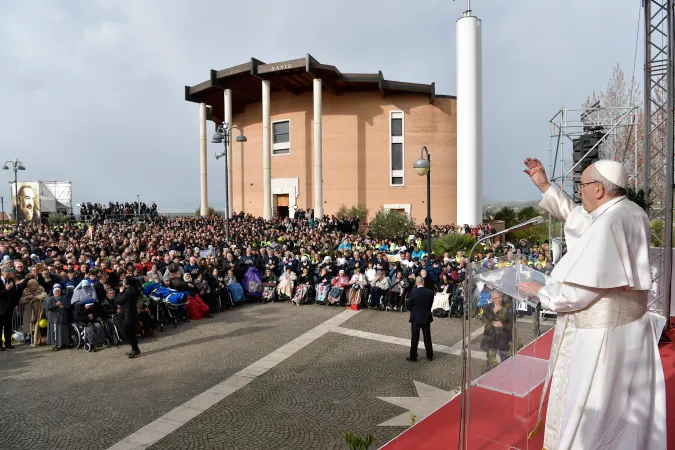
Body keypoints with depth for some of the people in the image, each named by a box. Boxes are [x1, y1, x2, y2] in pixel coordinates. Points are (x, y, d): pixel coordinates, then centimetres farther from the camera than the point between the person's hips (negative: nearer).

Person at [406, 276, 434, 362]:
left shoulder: (412, 292, -15)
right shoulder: (430, 292, -8)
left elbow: (409, 306, -6)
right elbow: (430, 304, 0)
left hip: (415, 317, -2)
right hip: (426, 317, 3)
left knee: (414, 338, 5)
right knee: (427, 337, 13)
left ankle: (413, 356, 11)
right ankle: (429, 355, 22)